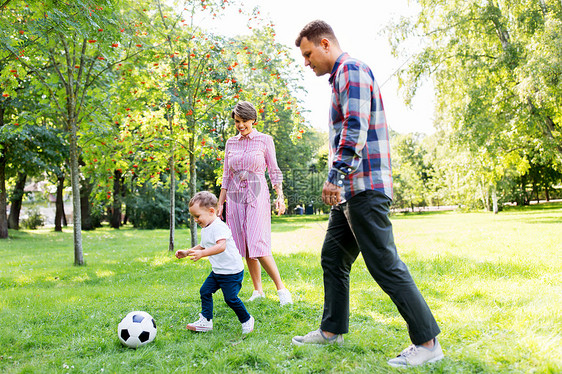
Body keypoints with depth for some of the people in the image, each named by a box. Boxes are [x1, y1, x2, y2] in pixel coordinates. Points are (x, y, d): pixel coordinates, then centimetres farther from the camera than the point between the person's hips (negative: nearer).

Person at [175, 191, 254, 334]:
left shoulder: (219, 227, -22)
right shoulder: (205, 230, 11)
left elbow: (221, 246, -36)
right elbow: (202, 246, 27)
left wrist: (202, 254, -44)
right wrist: (187, 252, 18)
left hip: (232, 271, -9)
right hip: (217, 271, 9)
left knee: (231, 298, -5)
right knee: (205, 291, 6)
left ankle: (246, 320, 16)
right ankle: (206, 321, 16)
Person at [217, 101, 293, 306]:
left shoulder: (265, 140, 1)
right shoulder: (231, 143, 11)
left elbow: (274, 171, 3)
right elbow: (227, 176, 13)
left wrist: (280, 196, -8)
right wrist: (220, 203, 10)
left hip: (257, 196, -4)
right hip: (235, 197, 4)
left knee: (258, 247, -14)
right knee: (245, 248, 5)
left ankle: (281, 288, -3)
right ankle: (258, 290, 15)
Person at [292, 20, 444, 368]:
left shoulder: (351, 69, -8)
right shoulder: (341, 77, 23)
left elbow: (355, 129, -20)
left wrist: (334, 176, -22)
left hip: (365, 187, -11)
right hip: (349, 190, 11)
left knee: (385, 266, -7)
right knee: (332, 258, 14)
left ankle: (428, 342, 3)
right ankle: (332, 329, 26)